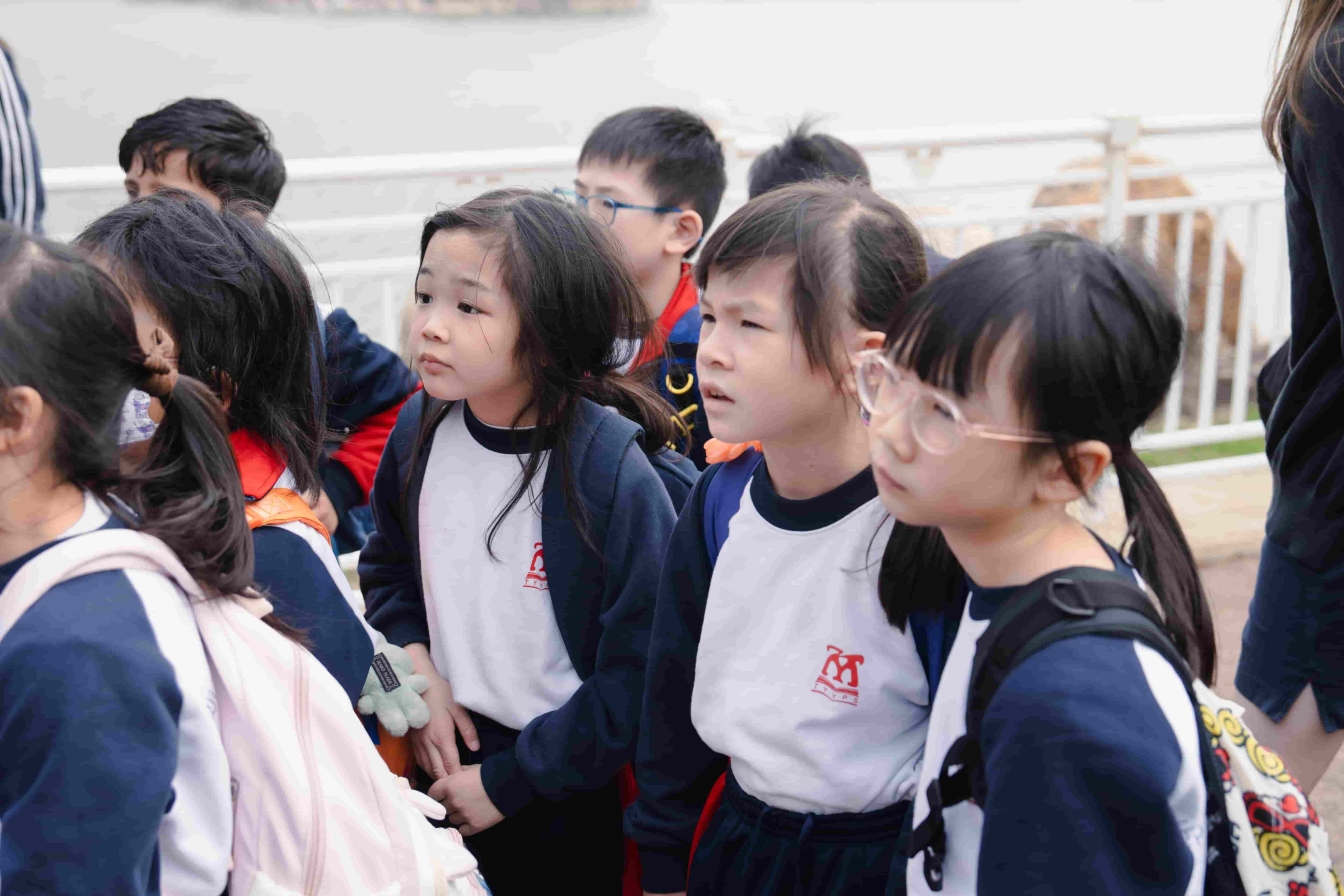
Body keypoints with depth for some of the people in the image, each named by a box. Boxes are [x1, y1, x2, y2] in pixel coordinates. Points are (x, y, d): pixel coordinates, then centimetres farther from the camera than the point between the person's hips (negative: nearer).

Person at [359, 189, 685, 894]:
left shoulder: (613, 472, -22)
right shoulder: (420, 432, -5)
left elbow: (638, 676, -20)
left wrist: (507, 781, -15)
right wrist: (418, 676, -4)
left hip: (566, 803, -5)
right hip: (445, 765, 5)